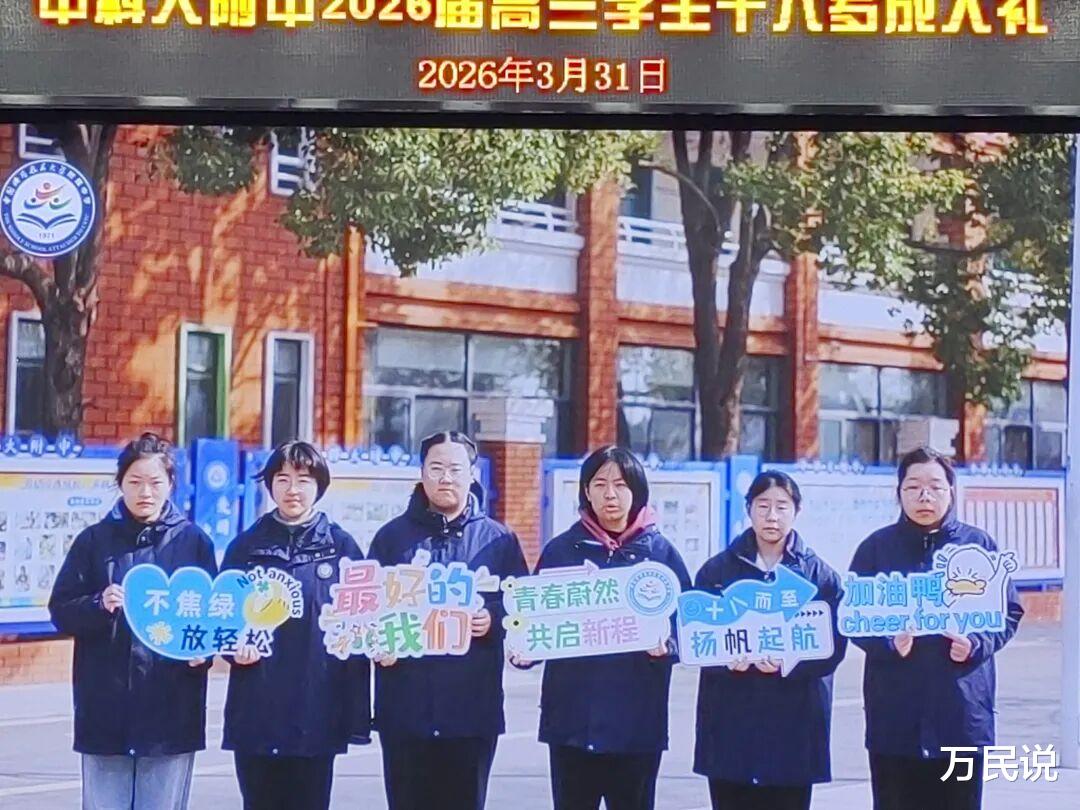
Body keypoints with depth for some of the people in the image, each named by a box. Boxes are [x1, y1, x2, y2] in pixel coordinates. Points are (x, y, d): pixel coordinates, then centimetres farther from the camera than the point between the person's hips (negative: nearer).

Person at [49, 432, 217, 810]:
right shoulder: (94, 540, 6)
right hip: (105, 705, 0)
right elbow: (61, 610, 3)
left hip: (172, 707, 0)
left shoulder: (194, 541, 5)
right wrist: (100, 605, -17)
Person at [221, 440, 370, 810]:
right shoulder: (245, 547, 8)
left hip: (317, 712, -1)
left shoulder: (341, 546, 4)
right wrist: (234, 647, -11)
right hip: (256, 711, 1)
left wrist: (357, 715, -2)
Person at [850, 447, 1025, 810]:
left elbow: (1009, 612, 7)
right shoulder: (876, 547, 4)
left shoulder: (979, 544, 6)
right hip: (895, 713, -1)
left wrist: (976, 644, -12)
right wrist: (889, 643, -17)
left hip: (963, 711, 1)